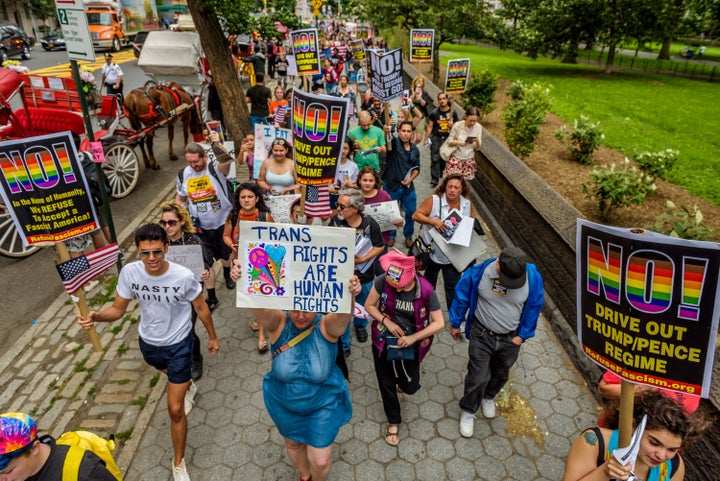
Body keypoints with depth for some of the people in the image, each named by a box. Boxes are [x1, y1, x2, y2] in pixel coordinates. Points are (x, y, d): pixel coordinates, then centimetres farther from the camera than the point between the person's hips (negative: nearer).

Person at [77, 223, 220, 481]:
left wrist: (212, 337, 0)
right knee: (172, 373, 36)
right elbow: (118, 309, -8)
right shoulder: (129, 272, -21)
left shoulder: (184, 276, -29)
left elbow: (201, 308, -12)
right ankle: (187, 385, 73)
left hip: (178, 345, -4)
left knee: (175, 409, -2)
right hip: (148, 343, 4)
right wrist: (96, 316, -30)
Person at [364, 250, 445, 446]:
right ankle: (394, 421, 43)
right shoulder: (382, 282, -22)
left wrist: (413, 338, -22)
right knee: (387, 385, 14)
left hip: (411, 346, 0)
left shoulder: (426, 290, -24)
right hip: (383, 343, 1)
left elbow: (439, 323, -16)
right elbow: (369, 306, -7)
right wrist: (387, 322, -21)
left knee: (411, 387, 10)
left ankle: (401, 381, 50)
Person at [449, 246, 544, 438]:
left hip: (511, 338, 3)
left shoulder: (533, 278, -22)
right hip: (482, 334, -2)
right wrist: (455, 324, 2)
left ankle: (488, 397, 55)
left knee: (501, 374, 24)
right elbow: (461, 297, -9)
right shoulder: (479, 272, -26)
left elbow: (534, 307, -4)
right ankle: (468, 411, 27)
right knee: (478, 377, -1)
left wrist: (523, 335, -1)